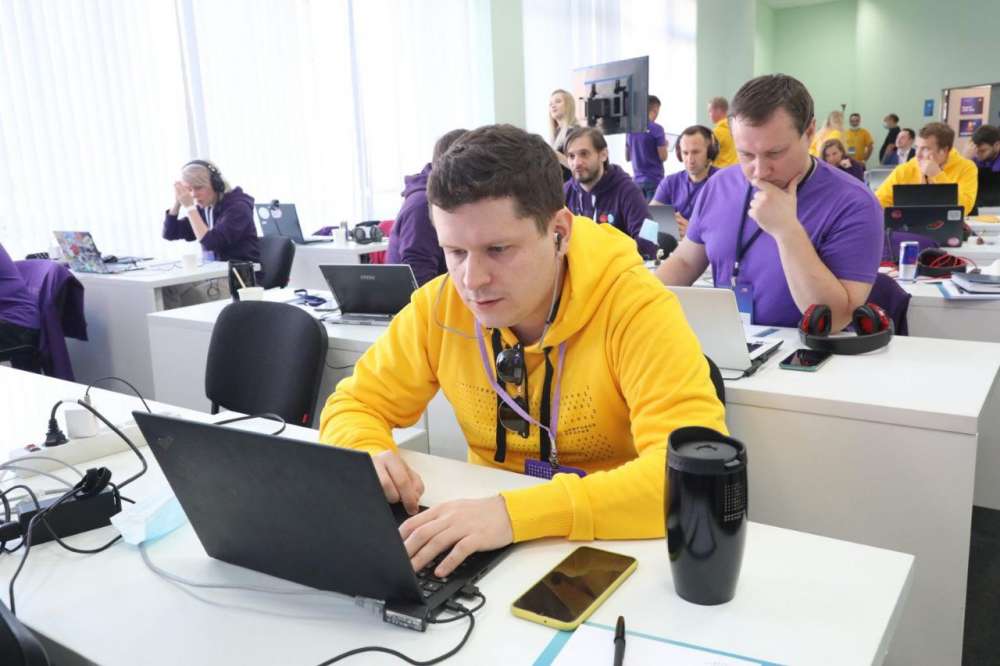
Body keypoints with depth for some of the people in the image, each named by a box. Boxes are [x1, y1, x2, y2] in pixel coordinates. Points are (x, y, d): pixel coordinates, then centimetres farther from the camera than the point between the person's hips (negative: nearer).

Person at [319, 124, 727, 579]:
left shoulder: (637, 309, -19)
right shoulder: (439, 305, -7)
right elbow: (354, 407, 3)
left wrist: (518, 512, -37)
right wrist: (369, 458, -20)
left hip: (609, 548, -2)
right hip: (487, 544, 3)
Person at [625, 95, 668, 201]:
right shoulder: (657, 129, -10)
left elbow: (627, 158, 14)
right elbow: (663, 157, -11)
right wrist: (664, 145, 8)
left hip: (637, 180, 6)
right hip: (654, 180, -6)